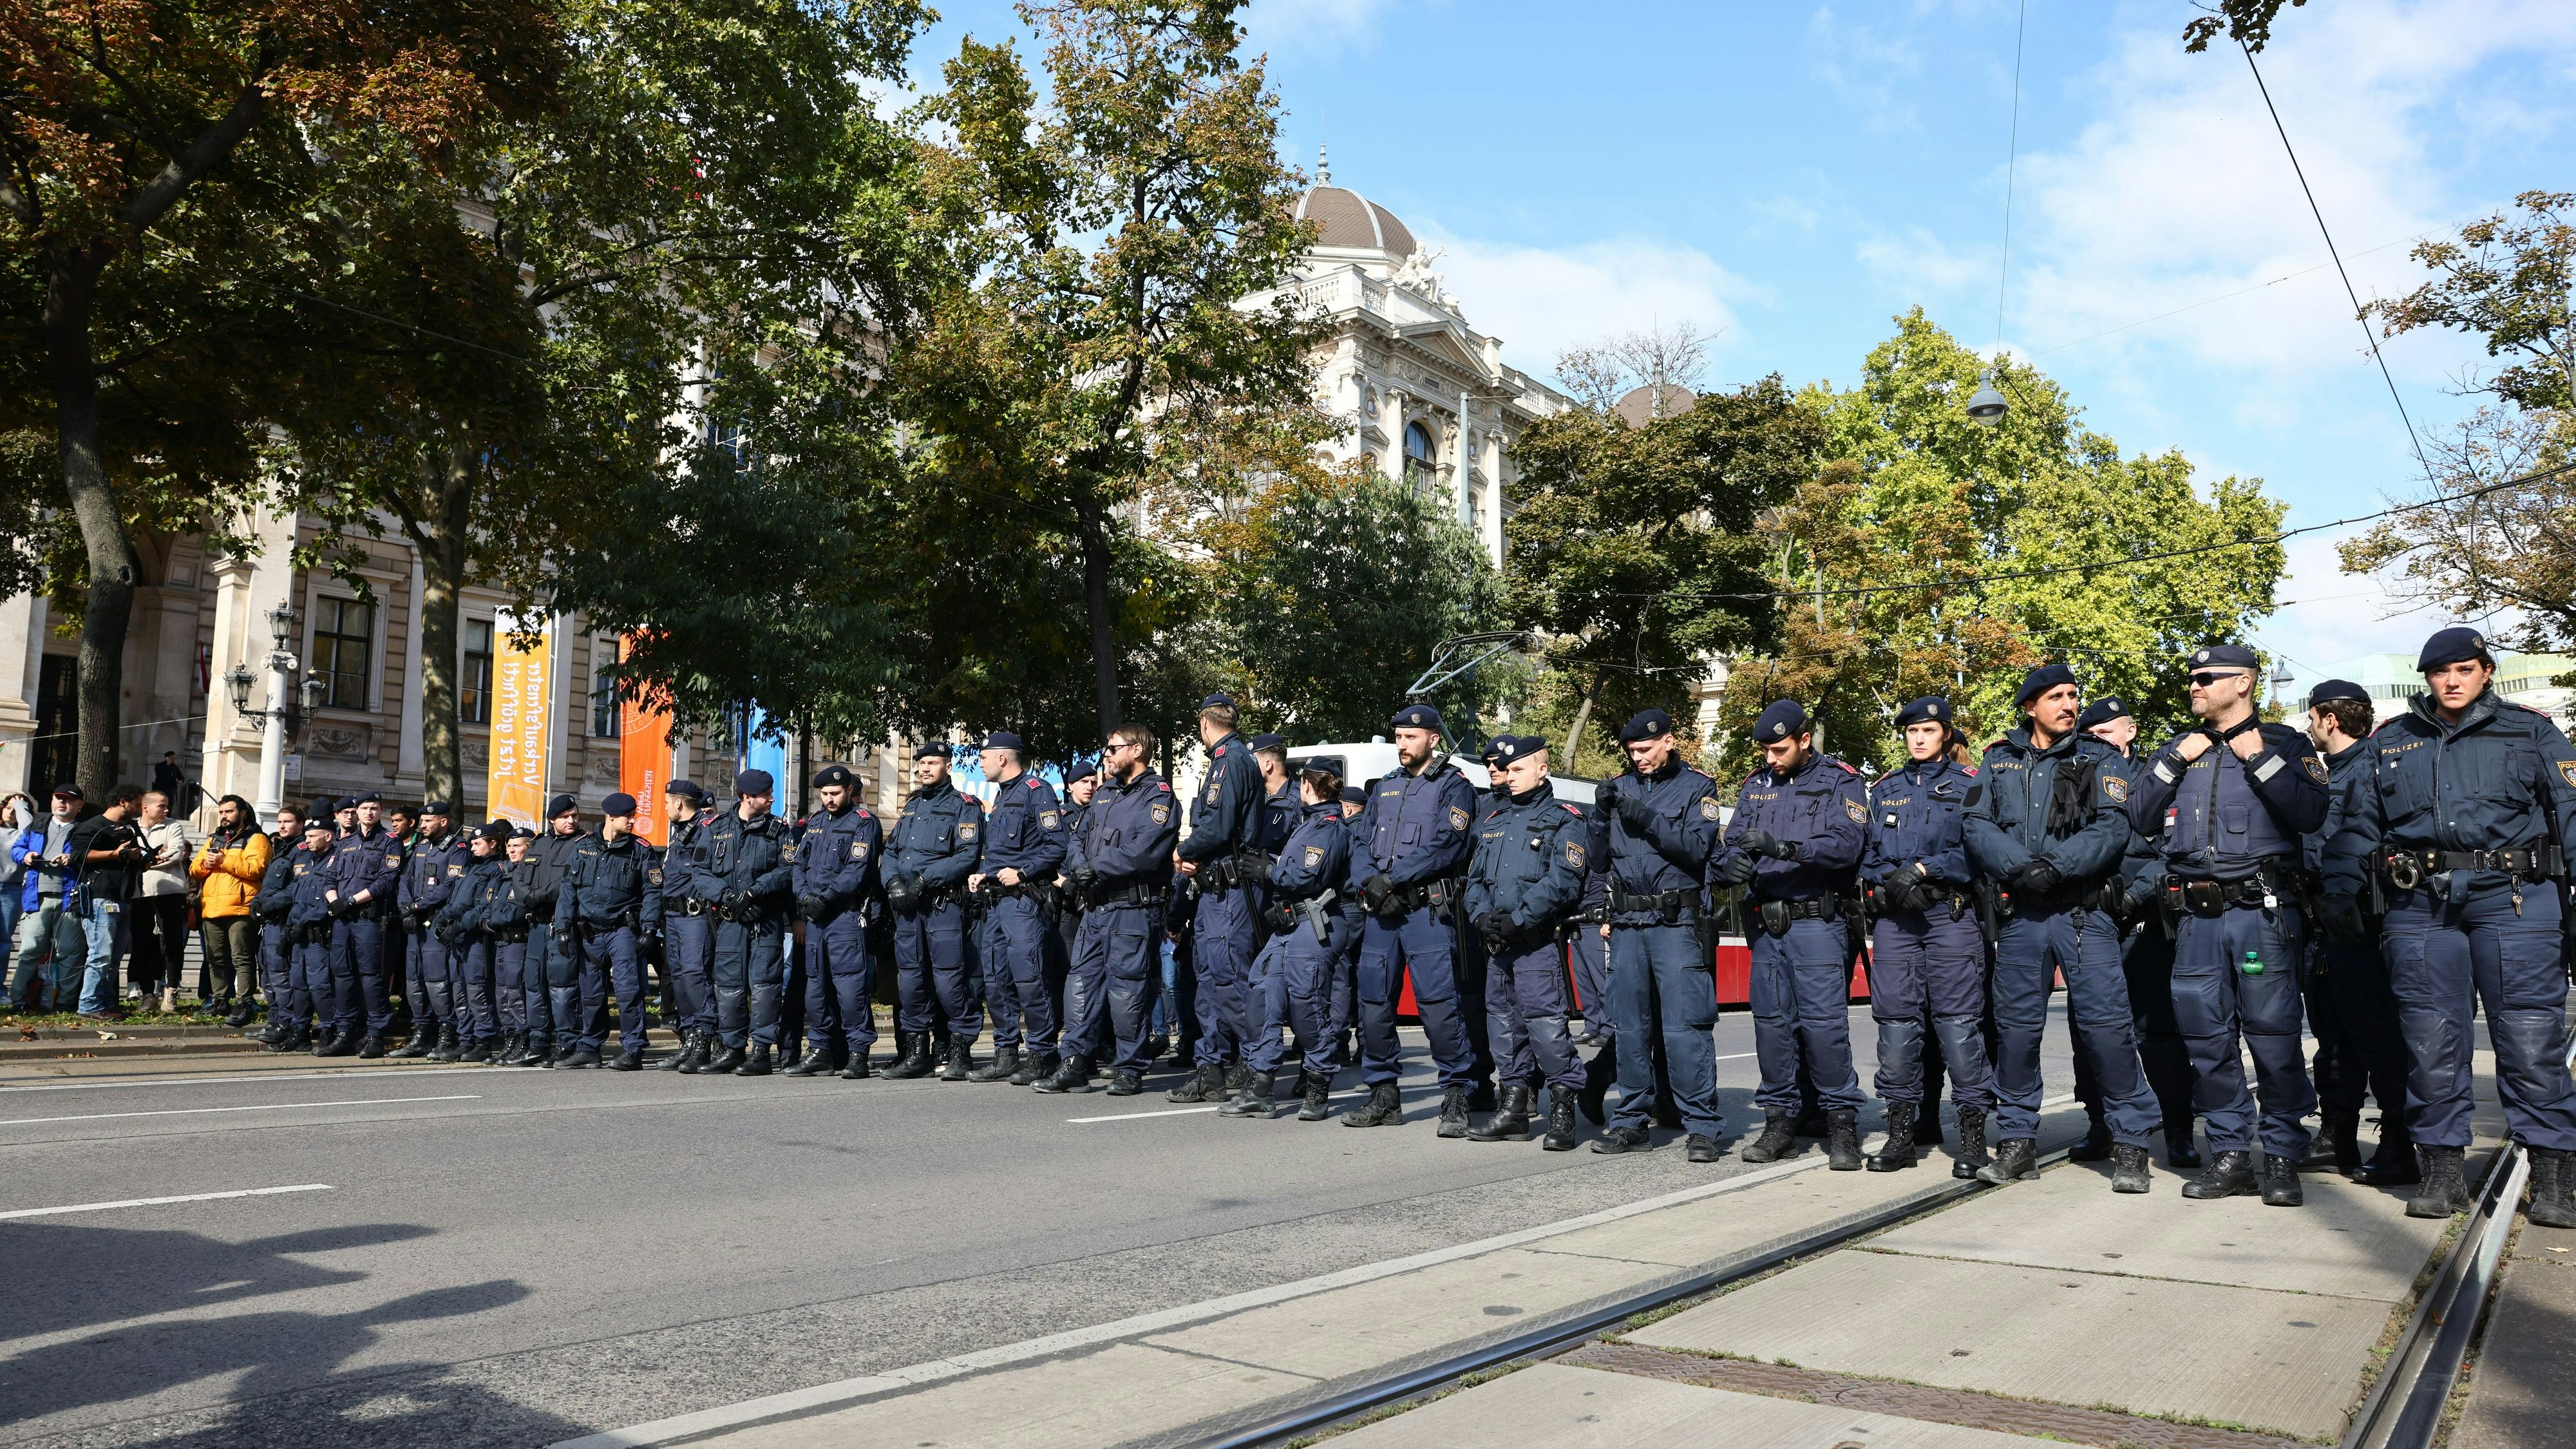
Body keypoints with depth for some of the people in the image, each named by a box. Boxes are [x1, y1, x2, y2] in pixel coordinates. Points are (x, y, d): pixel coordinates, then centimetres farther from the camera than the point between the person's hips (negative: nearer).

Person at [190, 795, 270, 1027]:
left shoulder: (254, 839, 3)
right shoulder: (213, 839, 24)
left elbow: (256, 868, -13)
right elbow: (194, 871, 19)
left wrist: (224, 861, -14)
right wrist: (205, 864, -3)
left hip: (240, 908, -7)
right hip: (211, 910, 7)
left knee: (242, 958, -10)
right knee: (215, 959, 13)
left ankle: (244, 1004, -13)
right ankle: (220, 1000, 21)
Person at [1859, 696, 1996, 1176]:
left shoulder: (1969, 784, 7)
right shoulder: (1884, 789, 18)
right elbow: (1868, 853, 12)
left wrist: (1922, 869, -13)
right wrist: (1891, 881, -7)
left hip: (1951, 915, -3)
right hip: (1894, 917, 4)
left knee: (1959, 1021, -7)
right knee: (1895, 1020, 2)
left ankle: (1973, 1136, -1)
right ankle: (1900, 1132, 9)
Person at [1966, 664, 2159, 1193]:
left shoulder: (2101, 760, 7)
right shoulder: (1999, 760, 12)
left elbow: (2112, 829, -7)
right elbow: (1977, 827, 1)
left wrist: (2057, 866, -19)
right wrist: (2020, 867, -16)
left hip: (2085, 911, -2)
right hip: (2019, 914, 2)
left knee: (2107, 1024, -6)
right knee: (2016, 1027, 6)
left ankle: (2130, 1144, 5)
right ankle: (2017, 1144, 16)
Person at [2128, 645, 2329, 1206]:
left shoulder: (2284, 742, 6)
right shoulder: (2177, 748, 17)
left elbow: (2311, 813, -10)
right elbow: (2139, 818, 8)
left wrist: (2259, 759, -10)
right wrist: (2175, 762, 0)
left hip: (2263, 910, -4)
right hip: (2196, 914, 4)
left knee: (2273, 1034, -4)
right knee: (2207, 1038, 5)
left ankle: (2282, 1158, 7)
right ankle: (2230, 1155, 14)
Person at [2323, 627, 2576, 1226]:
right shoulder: (2390, 742, 17)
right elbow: (2357, 824, 16)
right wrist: (2341, 894, 5)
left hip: (2513, 898, -2)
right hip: (2421, 904, 2)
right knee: (2432, 1039, 2)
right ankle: (2442, 1170, 11)